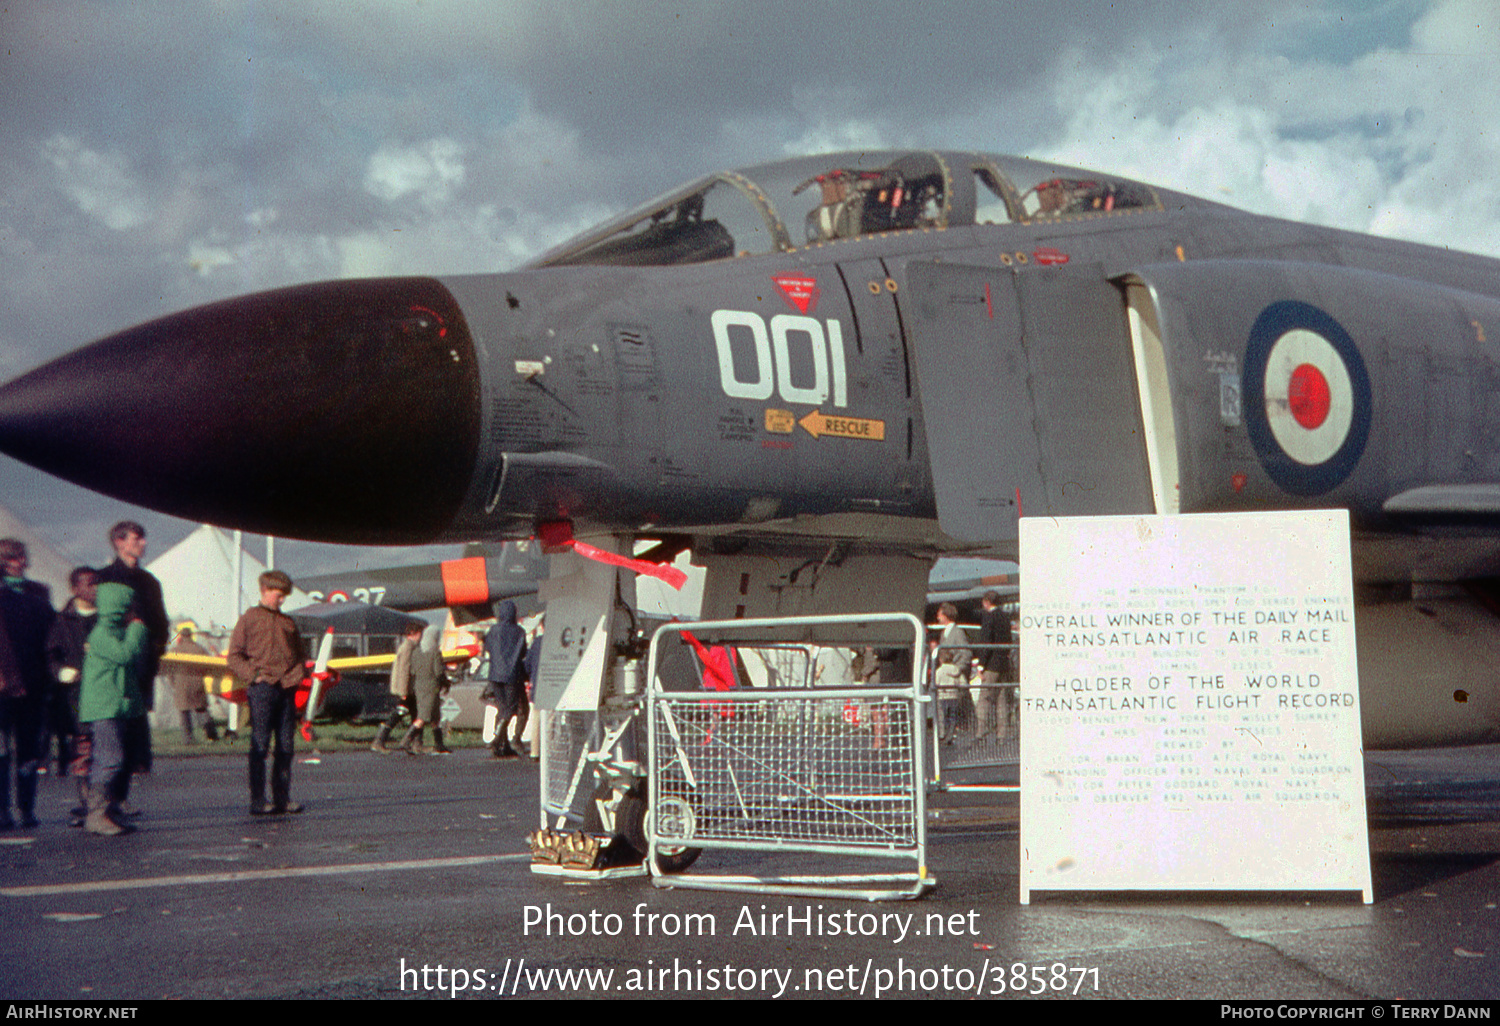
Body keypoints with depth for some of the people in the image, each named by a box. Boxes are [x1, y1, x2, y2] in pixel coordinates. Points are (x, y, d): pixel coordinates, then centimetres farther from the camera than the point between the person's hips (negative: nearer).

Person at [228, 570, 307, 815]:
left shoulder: (287, 622, 18)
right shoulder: (250, 619, 4)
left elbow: (299, 654, 25)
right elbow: (234, 656, 0)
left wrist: (299, 673, 6)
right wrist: (253, 675, -11)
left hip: (286, 689, 5)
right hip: (262, 689, -5)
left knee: (286, 746, 5)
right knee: (260, 746, -4)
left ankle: (282, 798, 11)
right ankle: (258, 801, -2)